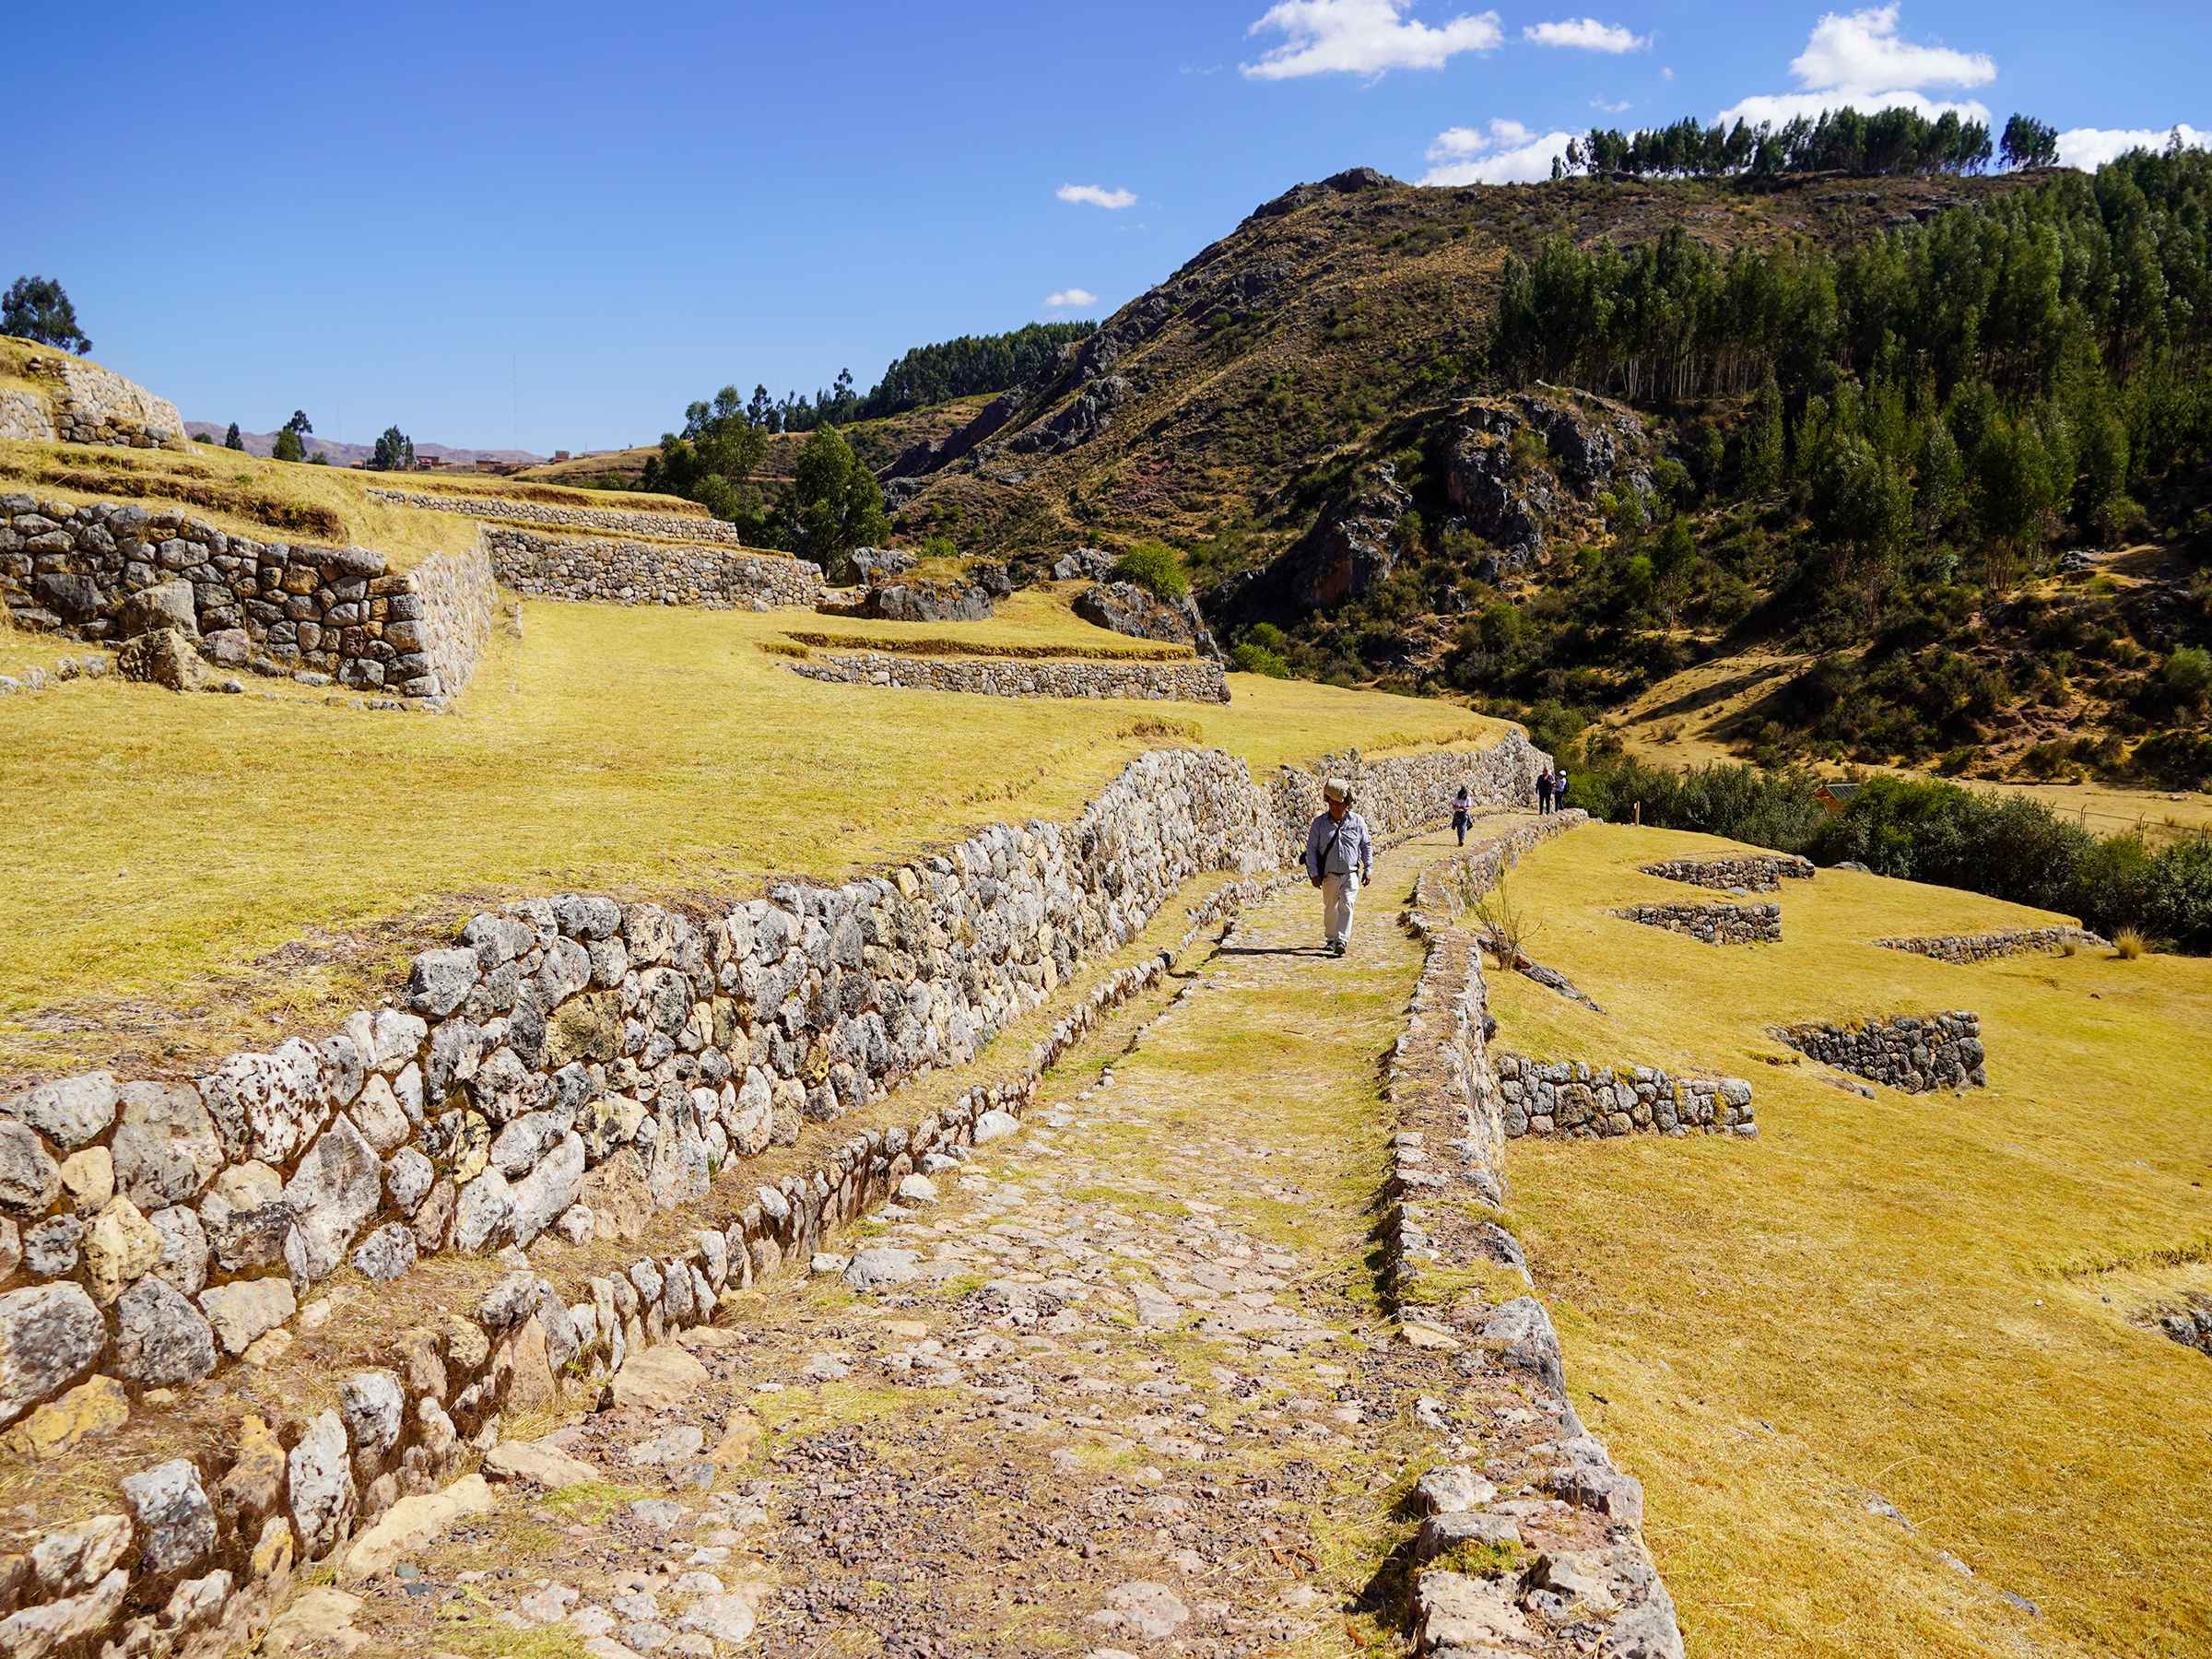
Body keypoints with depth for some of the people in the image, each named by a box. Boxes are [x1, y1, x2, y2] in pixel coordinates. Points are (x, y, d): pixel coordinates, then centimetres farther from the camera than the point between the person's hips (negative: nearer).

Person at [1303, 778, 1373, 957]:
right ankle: (1330, 939, 29)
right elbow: (1311, 849, 0)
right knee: (1330, 908, 11)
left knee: (1346, 906, -14)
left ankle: (1341, 941, -17)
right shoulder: (1319, 823, -3)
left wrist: (1368, 869, 3)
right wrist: (1314, 873, -6)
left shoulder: (1357, 822, -1)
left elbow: (1367, 846, 8)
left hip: (1351, 874, -1)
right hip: (1329, 875, 1)